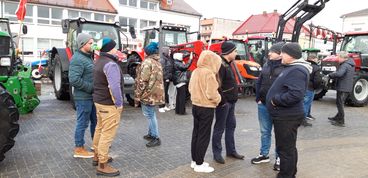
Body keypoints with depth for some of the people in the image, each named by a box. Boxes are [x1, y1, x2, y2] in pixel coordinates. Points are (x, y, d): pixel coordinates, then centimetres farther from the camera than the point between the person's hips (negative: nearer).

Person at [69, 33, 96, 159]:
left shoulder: (88, 57, 14)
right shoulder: (77, 59, -18)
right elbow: (74, 79, -26)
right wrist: (91, 87, -20)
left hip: (91, 96, 10)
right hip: (83, 97, -10)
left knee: (95, 121, 19)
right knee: (83, 123, 1)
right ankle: (79, 149, 15)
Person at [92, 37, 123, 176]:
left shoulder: (100, 61, 11)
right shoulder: (110, 64, -20)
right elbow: (114, 87, -27)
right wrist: (119, 104, -18)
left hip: (99, 101, 10)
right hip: (109, 104, -10)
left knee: (100, 129, 20)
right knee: (107, 134, -4)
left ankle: (97, 155, 35)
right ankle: (102, 166, 4)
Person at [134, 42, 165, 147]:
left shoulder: (147, 62, -16)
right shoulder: (157, 62, 13)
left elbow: (142, 81, -20)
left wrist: (137, 95, -13)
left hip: (148, 93, -9)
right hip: (156, 92, 9)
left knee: (149, 115, -2)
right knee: (151, 114, 20)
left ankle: (156, 138, 3)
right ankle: (151, 134, 32)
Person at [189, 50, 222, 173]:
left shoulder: (195, 72, 5)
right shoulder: (209, 73, -20)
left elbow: (190, 88, 12)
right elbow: (211, 94, -23)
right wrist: (218, 99, -4)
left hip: (195, 106, 8)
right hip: (206, 108, -8)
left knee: (196, 133, 16)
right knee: (204, 136, 2)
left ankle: (194, 160, 27)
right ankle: (199, 164, 11)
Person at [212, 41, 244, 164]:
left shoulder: (229, 63, 13)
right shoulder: (221, 64, -18)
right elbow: (217, 85, -25)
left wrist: (233, 98, 16)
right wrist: (222, 101, -21)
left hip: (231, 101, 10)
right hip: (224, 102, -10)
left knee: (231, 126, 17)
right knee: (220, 128, 2)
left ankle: (231, 150, 29)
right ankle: (217, 153, 14)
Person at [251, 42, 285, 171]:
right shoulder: (266, 65, 9)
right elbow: (259, 82, 14)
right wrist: (258, 98, 6)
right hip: (263, 105, 6)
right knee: (265, 131, 17)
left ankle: (279, 158, 23)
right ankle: (264, 154, 32)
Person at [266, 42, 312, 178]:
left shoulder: (297, 70, -20)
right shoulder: (292, 68, 13)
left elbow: (296, 94, -32)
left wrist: (275, 99, -21)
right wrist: (275, 98, 10)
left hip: (287, 117, -11)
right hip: (285, 115, 11)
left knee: (285, 148, 0)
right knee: (288, 147, 21)